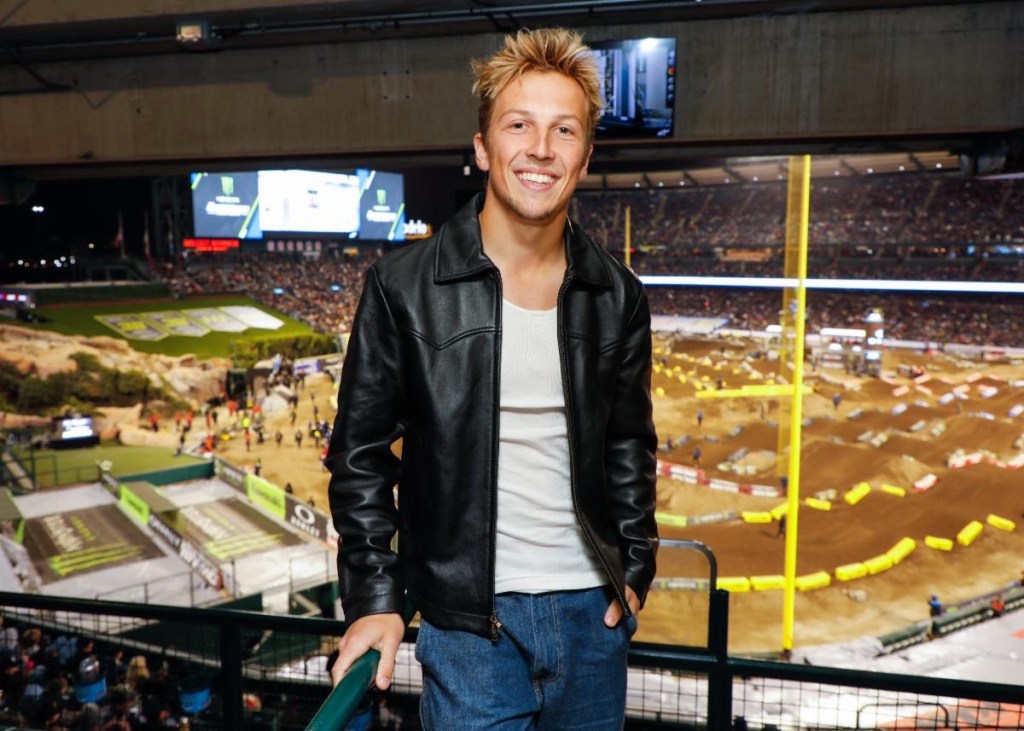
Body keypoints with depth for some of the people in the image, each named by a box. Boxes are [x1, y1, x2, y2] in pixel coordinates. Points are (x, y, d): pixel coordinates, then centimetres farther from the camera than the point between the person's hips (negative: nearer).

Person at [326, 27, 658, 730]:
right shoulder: (403, 286, -10)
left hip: (593, 608, 4)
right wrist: (375, 599, -7)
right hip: (468, 618, -3)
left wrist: (635, 567, 7)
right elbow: (361, 453, -5)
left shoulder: (618, 296, 0)